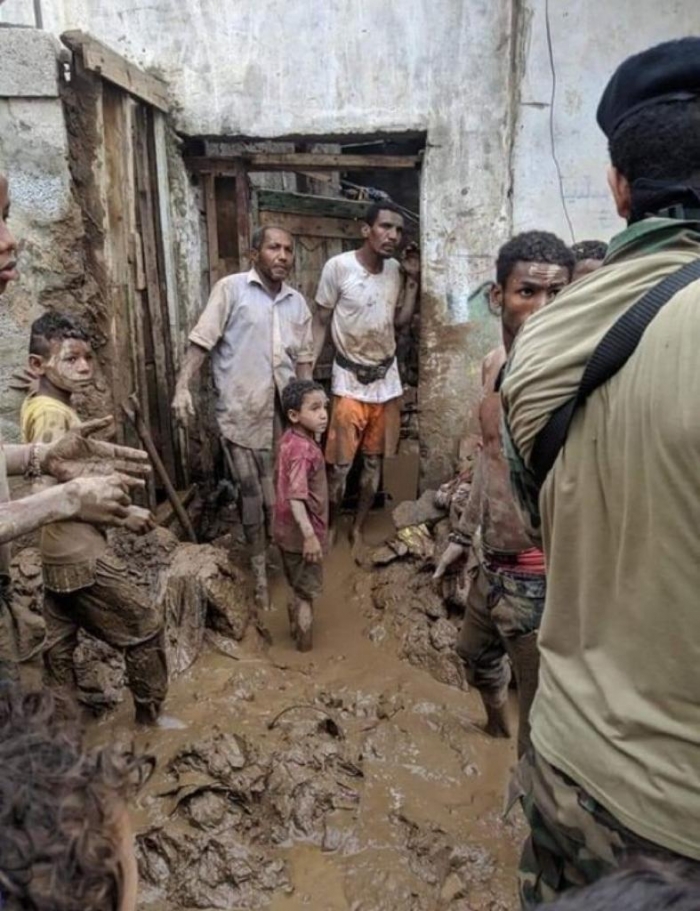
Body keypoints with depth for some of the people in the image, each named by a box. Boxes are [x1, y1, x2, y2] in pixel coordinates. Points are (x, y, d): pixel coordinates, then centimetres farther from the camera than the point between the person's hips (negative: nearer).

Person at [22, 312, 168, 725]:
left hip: (61, 552, 10)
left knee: (61, 640, 17)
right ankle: (150, 717, 19)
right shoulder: (53, 414, -20)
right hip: (81, 554, -10)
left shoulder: (37, 406, 9)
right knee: (146, 626, 4)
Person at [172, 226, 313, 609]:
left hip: (282, 409, 4)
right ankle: (259, 567, 18)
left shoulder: (297, 302, 12)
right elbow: (201, 340, -7)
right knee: (250, 490, 3)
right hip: (241, 408, -4)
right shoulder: (231, 289, -4)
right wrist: (182, 387, -17)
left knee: (278, 490, 12)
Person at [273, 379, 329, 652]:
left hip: (287, 530, 9)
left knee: (297, 589, 25)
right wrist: (310, 535, -33)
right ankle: (305, 643, 22)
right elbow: (295, 497, -32)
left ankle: (297, 629, 42)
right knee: (307, 592, 9)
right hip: (301, 533, -9)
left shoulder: (289, 439, 2)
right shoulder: (303, 449, -27)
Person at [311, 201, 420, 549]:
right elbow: (321, 322, -6)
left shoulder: (396, 270, 3)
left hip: (387, 377, 5)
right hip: (350, 379, -5)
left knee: (374, 460, 11)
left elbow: (400, 322, 10)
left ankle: (358, 528, 26)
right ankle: (330, 526, 20)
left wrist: (413, 281, 1)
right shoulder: (338, 266, -12)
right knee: (340, 463, -1)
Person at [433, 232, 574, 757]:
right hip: (491, 565, 9)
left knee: (543, 722, 9)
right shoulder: (495, 363, 2)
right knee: (476, 653, 34)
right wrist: (465, 533, 20)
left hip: (540, 579, -9)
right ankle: (497, 724, 64)